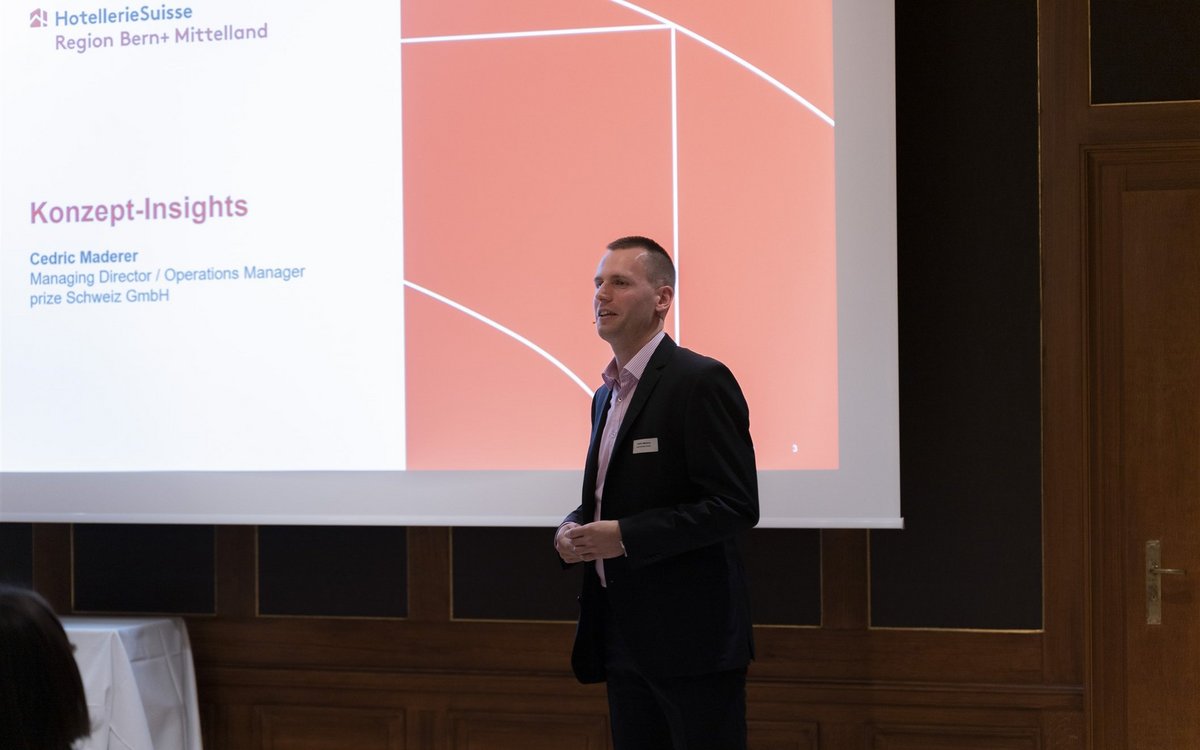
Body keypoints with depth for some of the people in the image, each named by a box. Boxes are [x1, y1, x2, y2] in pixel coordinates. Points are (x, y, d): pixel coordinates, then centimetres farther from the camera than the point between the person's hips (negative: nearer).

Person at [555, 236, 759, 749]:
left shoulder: (701, 382, -11)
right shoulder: (607, 395, 16)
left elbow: (735, 507, -17)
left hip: (690, 636, -8)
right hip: (624, 637, 8)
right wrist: (574, 529, 3)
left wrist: (625, 535, -20)